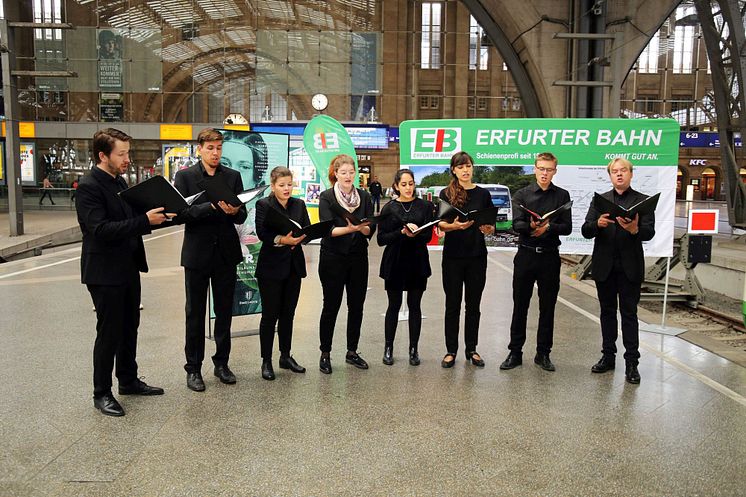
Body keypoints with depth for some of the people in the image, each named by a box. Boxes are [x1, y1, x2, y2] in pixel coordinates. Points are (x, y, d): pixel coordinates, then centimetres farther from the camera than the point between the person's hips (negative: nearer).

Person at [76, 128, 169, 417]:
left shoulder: (118, 181, 10)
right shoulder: (89, 187, -17)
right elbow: (100, 229, -27)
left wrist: (153, 217, 0)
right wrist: (144, 221, -29)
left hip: (128, 268, 8)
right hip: (105, 273, -8)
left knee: (129, 327, 17)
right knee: (109, 333, 1)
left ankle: (129, 381, 32)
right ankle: (102, 393, 17)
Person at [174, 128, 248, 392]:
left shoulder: (233, 176, 6)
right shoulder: (185, 176, -2)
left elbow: (242, 216, 3)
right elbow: (180, 214, -12)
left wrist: (234, 211, -19)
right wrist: (212, 207, -23)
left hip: (226, 254, 3)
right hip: (197, 254, -2)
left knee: (224, 312, 11)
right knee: (195, 314, 7)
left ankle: (222, 363, 26)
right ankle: (193, 368, 18)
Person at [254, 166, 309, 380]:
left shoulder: (299, 204, 10)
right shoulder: (264, 205, -4)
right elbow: (261, 233, -15)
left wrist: (299, 238, -16)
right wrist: (281, 240, -30)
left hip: (294, 265, 5)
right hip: (271, 266, -5)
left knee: (288, 313, 13)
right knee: (270, 314, 1)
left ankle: (286, 356, 25)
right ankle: (266, 361, 11)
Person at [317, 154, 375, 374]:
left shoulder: (364, 196, 6)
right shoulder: (326, 197, -4)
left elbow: (371, 230, -1)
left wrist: (361, 227, -22)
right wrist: (349, 228, -31)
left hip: (358, 258, 4)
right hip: (333, 258, -4)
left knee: (356, 306, 8)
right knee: (331, 306, 2)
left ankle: (352, 352, 22)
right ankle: (325, 354, 15)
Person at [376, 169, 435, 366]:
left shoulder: (425, 206, 5)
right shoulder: (389, 208, 3)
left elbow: (428, 236, -2)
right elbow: (381, 239, -3)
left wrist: (414, 235, -22)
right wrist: (402, 232, -17)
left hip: (418, 262, 1)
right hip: (395, 262, 0)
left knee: (414, 305, 6)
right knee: (394, 305, 5)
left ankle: (413, 349, 15)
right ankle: (388, 348, 16)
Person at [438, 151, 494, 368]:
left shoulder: (483, 194, 6)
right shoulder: (446, 193, 1)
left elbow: (492, 226, 8)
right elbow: (440, 224, -5)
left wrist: (488, 229, -15)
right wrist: (455, 225, -25)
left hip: (476, 255, 2)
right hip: (453, 255, -2)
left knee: (473, 304, 9)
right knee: (452, 304, 5)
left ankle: (471, 349, 20)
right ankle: (451, 350, 14)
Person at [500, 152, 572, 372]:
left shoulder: (562, 195, 7)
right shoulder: (522, 194, 5)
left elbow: (567, 228, 1)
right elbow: (516, 224, -8)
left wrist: (548, 226, -17)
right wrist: (531, 225, -28)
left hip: (550, 257, 1)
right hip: (526, 255, -1)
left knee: (547, 307, 7)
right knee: (520, 306, 4)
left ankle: (543, 354, 18)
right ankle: (515, 352, 13)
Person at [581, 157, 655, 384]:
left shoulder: (643, 201, 2)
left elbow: (649, 233, -9)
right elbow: (585, 231, 0)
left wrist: (634, 229, -30)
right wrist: (598, 223, -22)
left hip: (630, 267, -2)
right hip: (604, 266, 2)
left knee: (629, 313, 2)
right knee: (607, 311, 12)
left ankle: (631, 362, 7)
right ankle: (608, 356, 22)